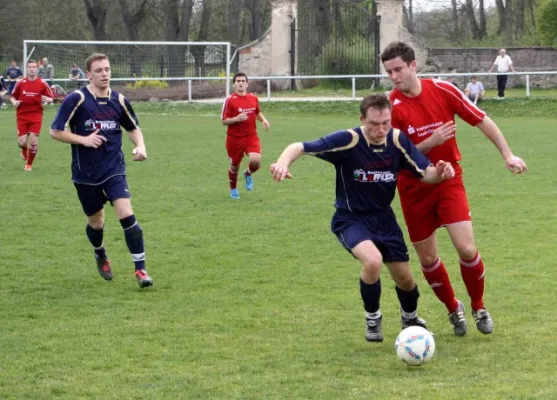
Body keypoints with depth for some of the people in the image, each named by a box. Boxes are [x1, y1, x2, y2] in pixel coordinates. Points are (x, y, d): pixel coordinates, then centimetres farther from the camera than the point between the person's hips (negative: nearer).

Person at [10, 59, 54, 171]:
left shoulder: (42, 83, -2)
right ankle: (24, 150, 35)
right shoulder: (20, 83, 1)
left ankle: (29, 164, 14)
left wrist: (47, 99, -19)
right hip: (22, 115, 1)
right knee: (22, 142, -5)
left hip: (36, 115, -1)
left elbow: (51, 98, 4)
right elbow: (13, 96, 12)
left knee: (33, 141, -9)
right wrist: (14, 102, -11)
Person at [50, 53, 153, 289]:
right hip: (85, 174, -1)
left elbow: (133, 127, 17)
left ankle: (140, 270, -13)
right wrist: (84, 140, -20)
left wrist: (140, 146, -2)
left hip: (114, 170, 1)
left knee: (127, 215, -17)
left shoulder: (119, 100, 1)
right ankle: (100, 254, 47)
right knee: (95, 222, 13)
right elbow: (55, 131, -9)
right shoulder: (77, 99, -11)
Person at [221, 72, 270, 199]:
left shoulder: (254, 98, 2)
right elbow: (224, 121, -9)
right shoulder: (230, 100, -10)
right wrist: (236, 119, -26)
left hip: (251, 136, 2)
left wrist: (263, 120, 1)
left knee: (256, 160, -21)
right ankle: (233, 189, 38)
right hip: (234, 138, -2)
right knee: (234, 165, 10)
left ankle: (248, 174, 15)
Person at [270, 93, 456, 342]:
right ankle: (373, 319, -2)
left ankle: (410, 319, 47)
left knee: (404, 279, 10)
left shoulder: (398, 140, -12)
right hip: (351, 219, -4)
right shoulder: (348, 141, -25)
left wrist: (439, 173, -31)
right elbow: (299, 148, -27)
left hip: (383, 217, 4)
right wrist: (283, 162, -48)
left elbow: (424, 174, -8)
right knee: (373, 260, -32)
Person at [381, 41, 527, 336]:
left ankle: (478, 307, 11)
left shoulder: (443, 91, -10)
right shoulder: (391, 105, -13)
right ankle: (453, 309, 31)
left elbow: (482, 120, -1)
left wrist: (507, 154, -5)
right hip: (414, 188, 1)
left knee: (466, 248, -13)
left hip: (449, 179, 0)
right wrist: (431, 142, -25)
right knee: (427, 257, 6)